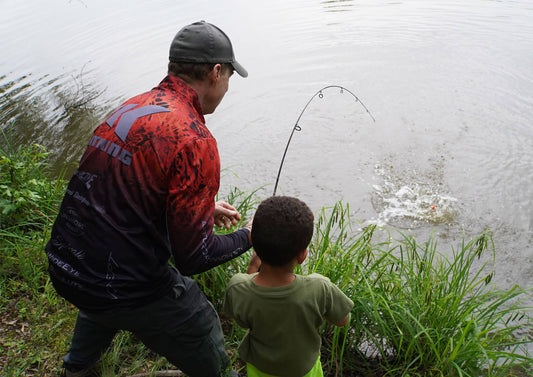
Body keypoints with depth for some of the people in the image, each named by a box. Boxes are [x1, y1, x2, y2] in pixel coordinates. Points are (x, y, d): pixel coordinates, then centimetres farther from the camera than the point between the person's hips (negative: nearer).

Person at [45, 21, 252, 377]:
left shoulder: (129, 108, 3)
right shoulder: (194, 140, -22)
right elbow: (192, 257, -21)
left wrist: (204, 208, 22)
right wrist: (247, 236, -2)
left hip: (64, 266, 9)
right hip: (126, 289, -8)